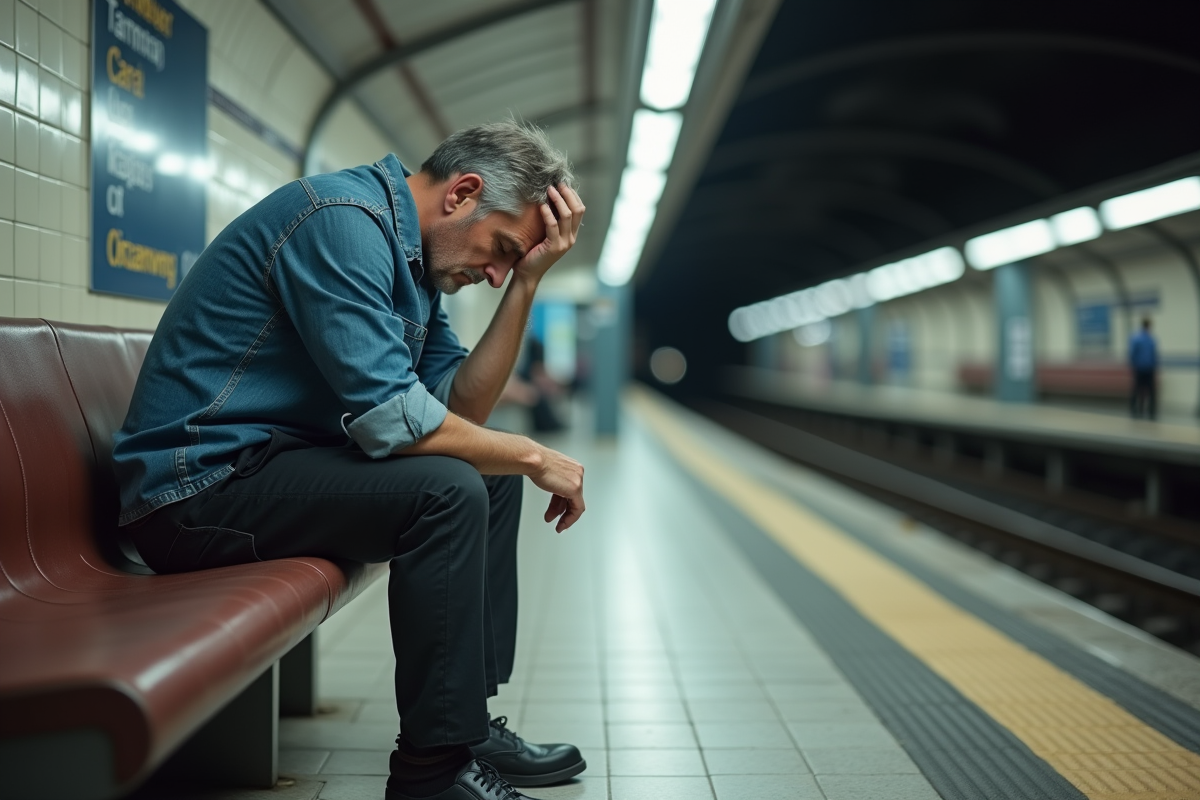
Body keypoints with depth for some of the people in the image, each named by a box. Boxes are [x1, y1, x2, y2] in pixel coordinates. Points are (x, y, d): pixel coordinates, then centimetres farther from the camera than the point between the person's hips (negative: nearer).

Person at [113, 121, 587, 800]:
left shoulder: (416, 258, 10)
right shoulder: (344, 218, -20)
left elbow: (461, 408, 6)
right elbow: (390, 418, -27)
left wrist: (528, 280, -1)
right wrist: (533, 457, -14)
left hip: (275, 464, 10)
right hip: (201, 484, -10)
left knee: (491, 474, 10)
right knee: (446, 487, -25)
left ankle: (468, 719, 13)